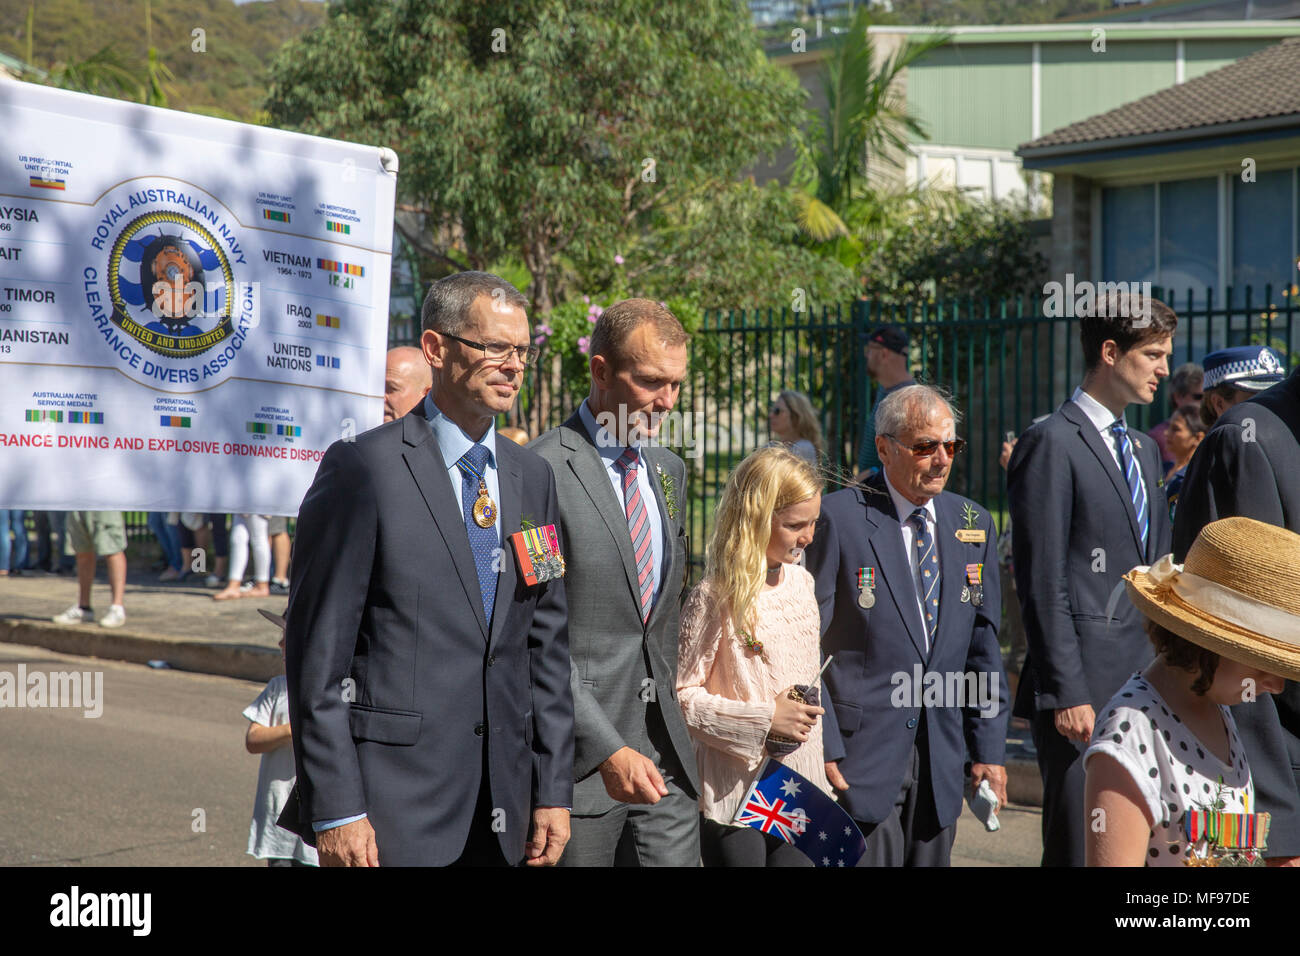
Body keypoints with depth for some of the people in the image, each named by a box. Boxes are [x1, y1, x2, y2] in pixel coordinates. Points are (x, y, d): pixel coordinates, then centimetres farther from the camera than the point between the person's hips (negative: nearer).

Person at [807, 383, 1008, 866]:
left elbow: (982, 647, 13)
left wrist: (989, 747, 9)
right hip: (861, 751, -5)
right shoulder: (838, 517, -7)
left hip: (941, 761, 5)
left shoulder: (973, 525, 10)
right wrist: (822, 748, -12)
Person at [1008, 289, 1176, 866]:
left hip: (1145, 687, 8)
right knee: (1080, 849, -5)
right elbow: (1042, 585, -13)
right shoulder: (1052, 444, -8)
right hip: (1084, 691, -8)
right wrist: (1066, 694, -17)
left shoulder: (1143, 450, 19)